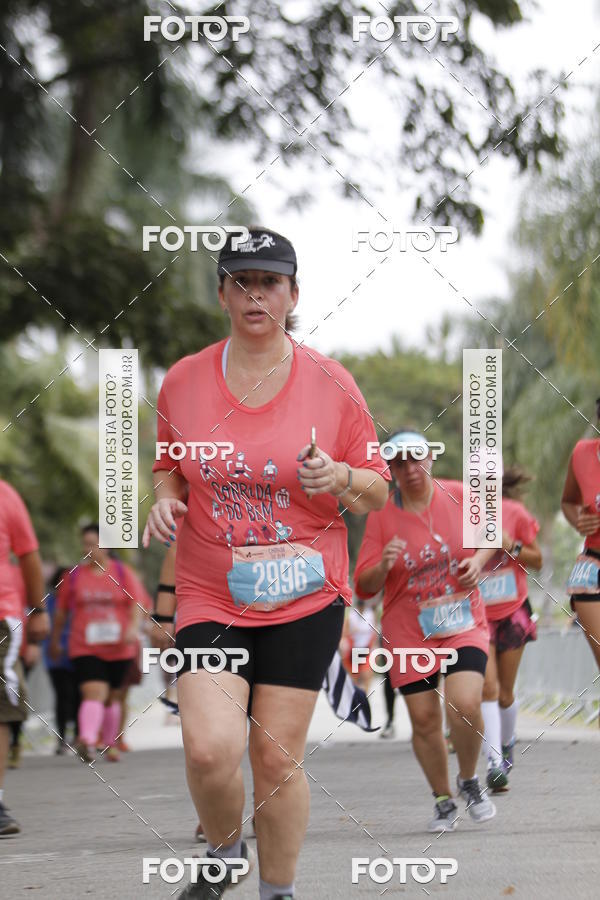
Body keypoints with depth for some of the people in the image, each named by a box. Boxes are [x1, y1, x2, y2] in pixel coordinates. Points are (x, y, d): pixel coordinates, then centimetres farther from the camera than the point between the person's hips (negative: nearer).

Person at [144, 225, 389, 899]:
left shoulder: (331, 384, -1)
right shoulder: (182, 381, 3)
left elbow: (378, 492, 6)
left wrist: (340, 479, -16)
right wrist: (164, 500, -3)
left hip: (306, 598, 0)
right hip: (209, 596, 1)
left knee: (277, 759, 0)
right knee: (210, 749, -16)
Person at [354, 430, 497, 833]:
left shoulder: (461, 496, -1)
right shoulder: (381, 515, -3)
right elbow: (364, 586, -2)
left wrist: (478, 560, -4)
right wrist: (383, 565, -23)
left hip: (463, 622, -1)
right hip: (408, 631, 1)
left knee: (465, 705, -19)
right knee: (424, 720, 1)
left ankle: (469, 780, 8)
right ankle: (444, 802, 21)